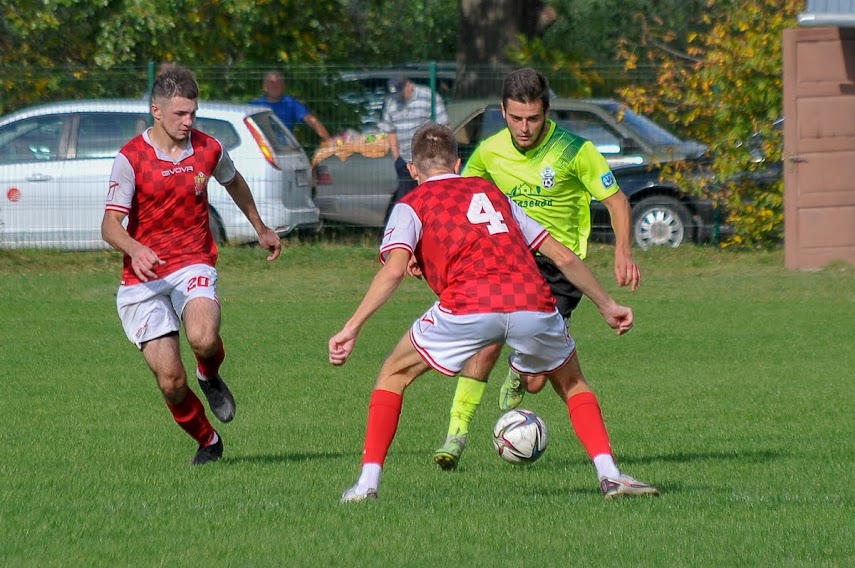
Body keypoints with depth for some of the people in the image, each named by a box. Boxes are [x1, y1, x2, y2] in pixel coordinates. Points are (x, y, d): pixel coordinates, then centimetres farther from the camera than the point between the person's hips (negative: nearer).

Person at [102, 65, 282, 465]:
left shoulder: (209, 150, 2)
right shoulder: (131, 158, -9)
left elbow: (234, 183, 26)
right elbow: (110, 224, -15)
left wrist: (261, 229, 38)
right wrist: (134, 249, -37)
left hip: (193, 265, 1)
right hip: (143, 278, -1)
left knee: (203, 338, -32)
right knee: (170, 381, -7)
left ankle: (210, 376, 6)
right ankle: (207, 442, 21)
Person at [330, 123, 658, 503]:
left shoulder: (411, 205, 20)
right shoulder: (494, 193, 32)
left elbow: (394, 270, 0)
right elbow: (563, 256, 28)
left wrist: (352, 328, -3)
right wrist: (607, 305, 37)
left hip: (468, 307, -3)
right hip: (532, 302, 3)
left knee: (395, 374, 20)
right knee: (571, 383, 29)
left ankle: (367, 483, 10)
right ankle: (610, 475, 12)